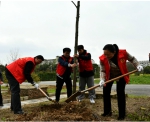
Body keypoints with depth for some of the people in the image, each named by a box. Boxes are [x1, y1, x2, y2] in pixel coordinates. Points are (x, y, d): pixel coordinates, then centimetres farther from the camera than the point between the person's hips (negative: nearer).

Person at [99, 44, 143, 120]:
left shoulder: (123, 53, -29)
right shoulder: (103, 59, -27)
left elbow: (132, 59, -11)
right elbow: (102, 71, -23)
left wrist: (138, 65, -26)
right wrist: (102, 80, -40)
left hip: (121, 75, -2)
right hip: (109, 76, 2)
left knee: (120, 93, -11)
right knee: (105, 91, 0)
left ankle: (122, 114, 1)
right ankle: (107, 112, 17)